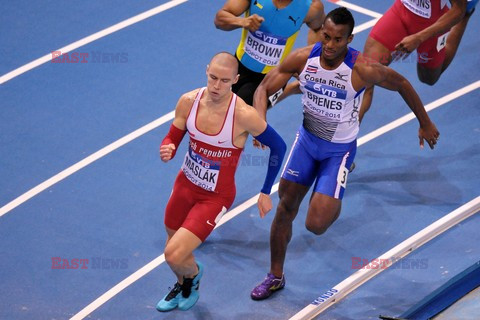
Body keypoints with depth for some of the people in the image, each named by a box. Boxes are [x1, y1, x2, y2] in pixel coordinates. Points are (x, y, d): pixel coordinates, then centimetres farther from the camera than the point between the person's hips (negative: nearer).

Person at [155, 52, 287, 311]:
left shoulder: (244, 115, -26)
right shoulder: (189, 101, -14)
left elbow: (278, 147, -11)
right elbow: (173, 137, 1)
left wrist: (266, 193, -3)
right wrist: (167, 150, -25)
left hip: (215, 197, -5)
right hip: (185, 185, 5)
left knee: (174, 256, -14)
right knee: (174, 249, 20)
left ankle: (193, 274, 24)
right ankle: (183, 285, 56)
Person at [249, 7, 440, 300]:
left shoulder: (362, 69, -28)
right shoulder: (303, 58, -18)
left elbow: (402, 85, -10)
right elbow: (264, 88, -8)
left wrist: (426, 124, 2)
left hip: (339, 149, -4)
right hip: (307, 139, 4)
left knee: (316, 224, -16)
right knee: (285, 210, 10)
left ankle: (332, 202, 22)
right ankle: (275, 277, 31)